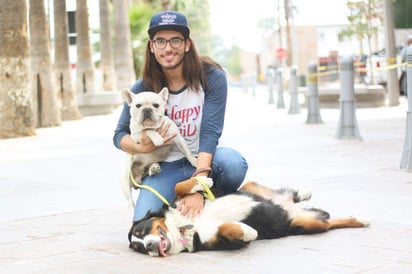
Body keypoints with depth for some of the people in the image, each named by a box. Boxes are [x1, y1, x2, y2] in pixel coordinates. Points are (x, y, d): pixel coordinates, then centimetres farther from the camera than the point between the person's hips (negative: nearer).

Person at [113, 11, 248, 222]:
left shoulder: (212, 77, -12)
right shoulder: (142, 89, -6)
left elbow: (210, 133, -19)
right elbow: (120, 134, 3)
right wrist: (141, 147, -23)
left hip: (204, 160, -1)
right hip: (166, 167, 1)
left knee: (232, 163, -35)